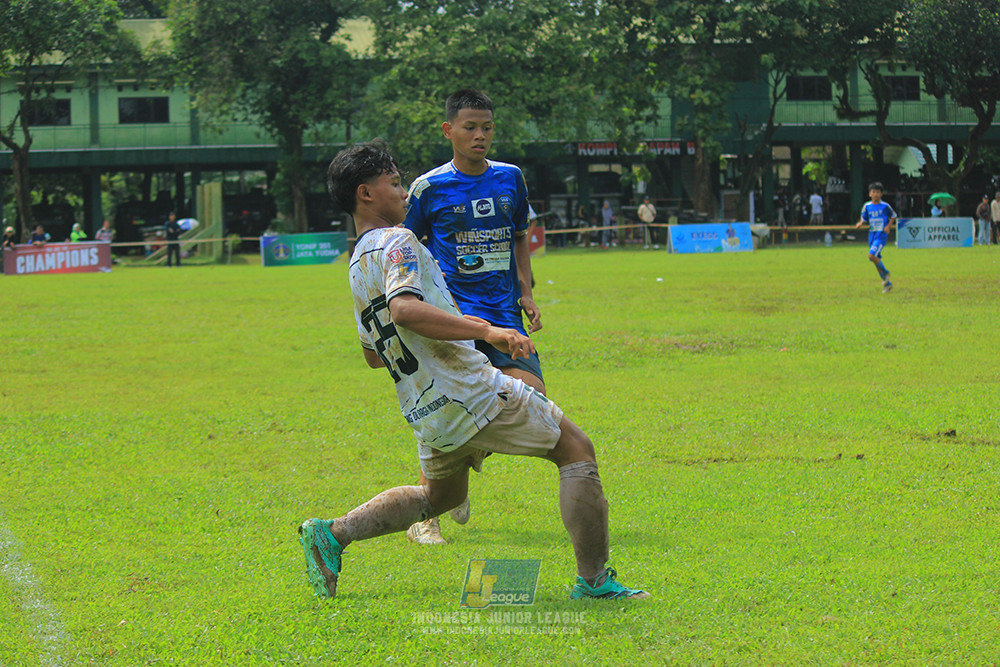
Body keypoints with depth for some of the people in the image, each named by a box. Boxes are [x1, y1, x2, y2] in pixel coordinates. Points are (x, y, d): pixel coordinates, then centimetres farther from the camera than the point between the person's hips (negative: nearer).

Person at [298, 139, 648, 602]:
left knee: (440, 495, 31)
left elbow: (373, 355, 27)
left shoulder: (358, 265, 17)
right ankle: (593, 579, -4)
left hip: (426, 413, 9)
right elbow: (404, 308, -31)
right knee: (576, 448, 0)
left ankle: (332, 534, 18)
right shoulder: (396, 243, -11)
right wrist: (485, 330, -37)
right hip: (467, 390, -9)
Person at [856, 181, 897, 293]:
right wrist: (860, 223, -9)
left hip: (882, 235, -5)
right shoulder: (867, 207, 4)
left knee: (872, 255, -23)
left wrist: (889, 225, -8)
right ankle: (887, 284, 20)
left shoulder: (885, 206, -6)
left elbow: (893, 216, 8)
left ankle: (885, 272, 1)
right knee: (876, 259, 7)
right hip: (872, 234, 5)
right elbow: (864, 219, 13)